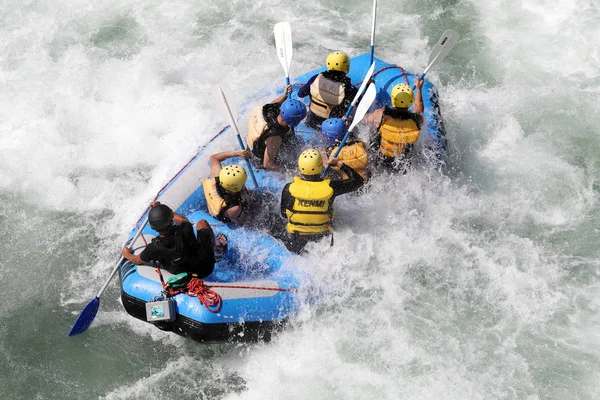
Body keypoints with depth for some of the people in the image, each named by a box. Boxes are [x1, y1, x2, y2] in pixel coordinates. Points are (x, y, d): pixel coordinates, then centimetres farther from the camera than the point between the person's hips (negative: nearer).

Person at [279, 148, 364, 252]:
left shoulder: (289, 189, -23)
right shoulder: (330, 187, -24)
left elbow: (284, 214, -6)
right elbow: (357, 181, -10)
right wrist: (340, 164, -4)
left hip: (296, 235, 0)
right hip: (322, 234, 1)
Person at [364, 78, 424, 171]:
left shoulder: (381, 115, -32)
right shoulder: (416, 120, -26)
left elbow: (367, 119, -8)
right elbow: (418, 107, 0)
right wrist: (418, 89, 15)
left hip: (378, 160, 0)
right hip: (403, 163, 1)